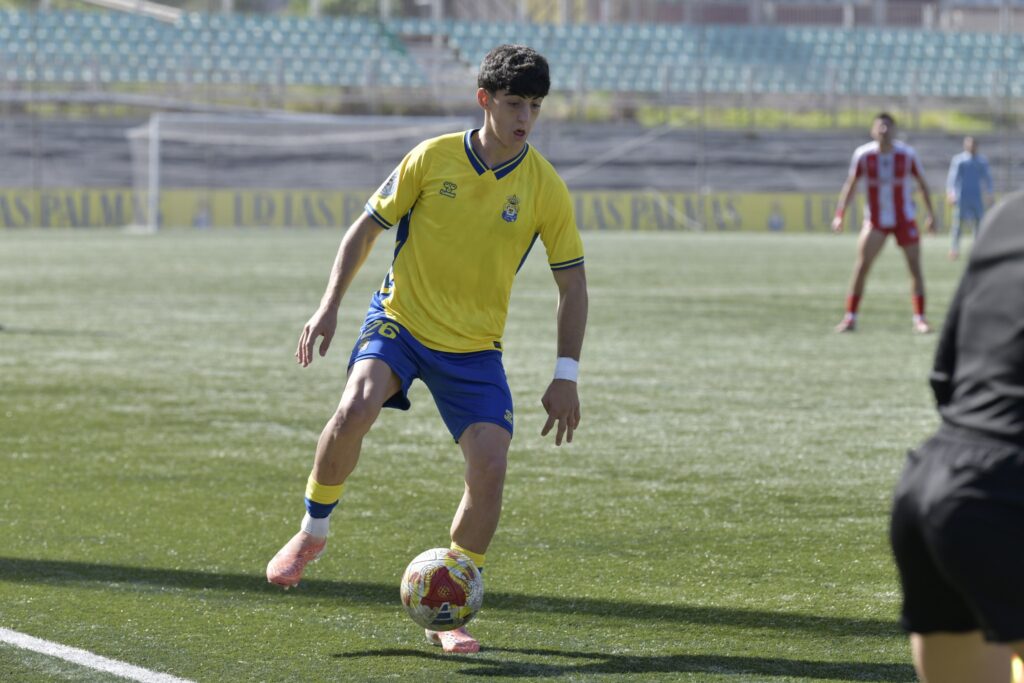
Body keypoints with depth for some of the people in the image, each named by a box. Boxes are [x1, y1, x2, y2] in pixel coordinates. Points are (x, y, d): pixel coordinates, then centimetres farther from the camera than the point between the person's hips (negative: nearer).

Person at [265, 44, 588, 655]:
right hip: (400, 320, -1)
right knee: (355, 410, -29)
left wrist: (566, 376, -5)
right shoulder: (433, 158, -6)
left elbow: (572, 285, 2)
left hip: (475, 348, 1)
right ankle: (313, 532, -2)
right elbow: (367, 228, 3)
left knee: (491, 464, -15)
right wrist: (331, 304, -7)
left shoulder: (545, 188, -5)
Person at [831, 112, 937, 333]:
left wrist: (931, 214, 4)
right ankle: (850, 317, -1)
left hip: (904, 219, 0)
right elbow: (850, 184, 1)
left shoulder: (907, 154, -8)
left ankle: (919, 319, 3)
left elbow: (922, 183, 4)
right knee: (861, 267, -8)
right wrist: (840, 214, -5)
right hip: (875, 221, 0)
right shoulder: (863, 155, -8)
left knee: (915, 266, -4)